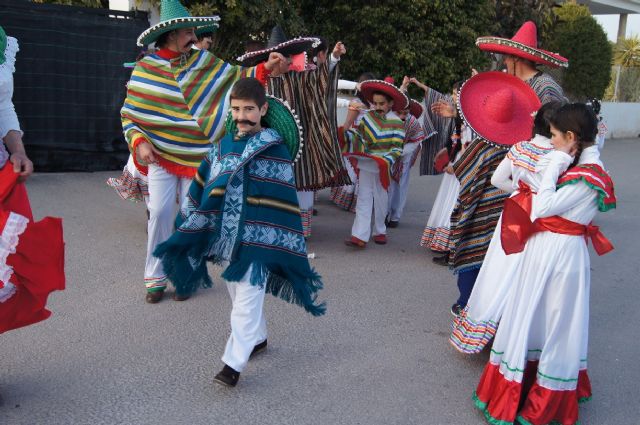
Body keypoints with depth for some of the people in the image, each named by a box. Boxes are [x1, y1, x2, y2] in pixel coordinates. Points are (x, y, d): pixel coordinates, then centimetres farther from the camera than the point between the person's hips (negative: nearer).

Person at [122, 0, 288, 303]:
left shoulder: (203, 61, 1)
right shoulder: (145, 68, -2)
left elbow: (234, 78, -4)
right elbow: (129, 113, 2)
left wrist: (264, 69, -20)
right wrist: (139, 142, -13)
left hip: (196, 157, 1)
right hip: (160, 155, -1)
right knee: (160, 212, -6)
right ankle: (155, 278, 9)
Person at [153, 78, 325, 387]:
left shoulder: (276, 149, -8)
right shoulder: (222, 146, 7)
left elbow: (282, 202, -9)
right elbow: (202, 189, 13)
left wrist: (285, 244, -11)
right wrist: (188, 230, 13)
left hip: (258, 237, -6)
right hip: (226, 235, 6)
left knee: (247, 298, -6)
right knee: (237, 292, 18)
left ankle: (234, 362, 0)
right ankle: (258, 338, 38)